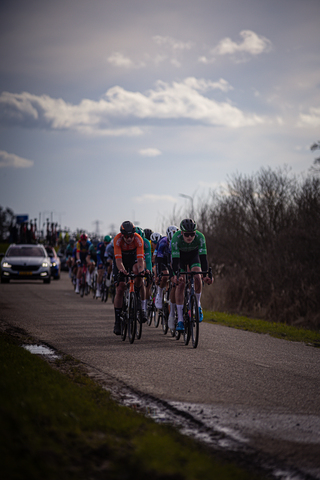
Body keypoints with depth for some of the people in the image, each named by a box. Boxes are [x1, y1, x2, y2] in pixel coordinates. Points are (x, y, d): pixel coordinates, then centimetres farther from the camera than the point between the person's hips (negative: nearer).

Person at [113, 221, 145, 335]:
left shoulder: (138, 239, -30)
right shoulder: (117, 239, -31)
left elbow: (140, 259, -36)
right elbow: (118, 260, -37)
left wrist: (141, 270, -56)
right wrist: (122, 270, -56)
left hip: (133, 258, 0)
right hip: (121, 259, 0)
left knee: (137, 271, -36)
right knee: (120, 289, -10)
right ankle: (117, 321, -5)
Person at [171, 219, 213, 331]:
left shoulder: (200, 237, -34)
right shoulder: (176, 238, -36)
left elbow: (203, 257, -36)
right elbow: (175, 259, -39)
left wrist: (205, 274, -49)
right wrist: (176, 275, -55)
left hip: (194, 255, 1)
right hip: (180, 256, -1)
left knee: (197, 277, -26)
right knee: (180, 283, -16)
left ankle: (197, 306, -2)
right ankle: (180, 320, -14)